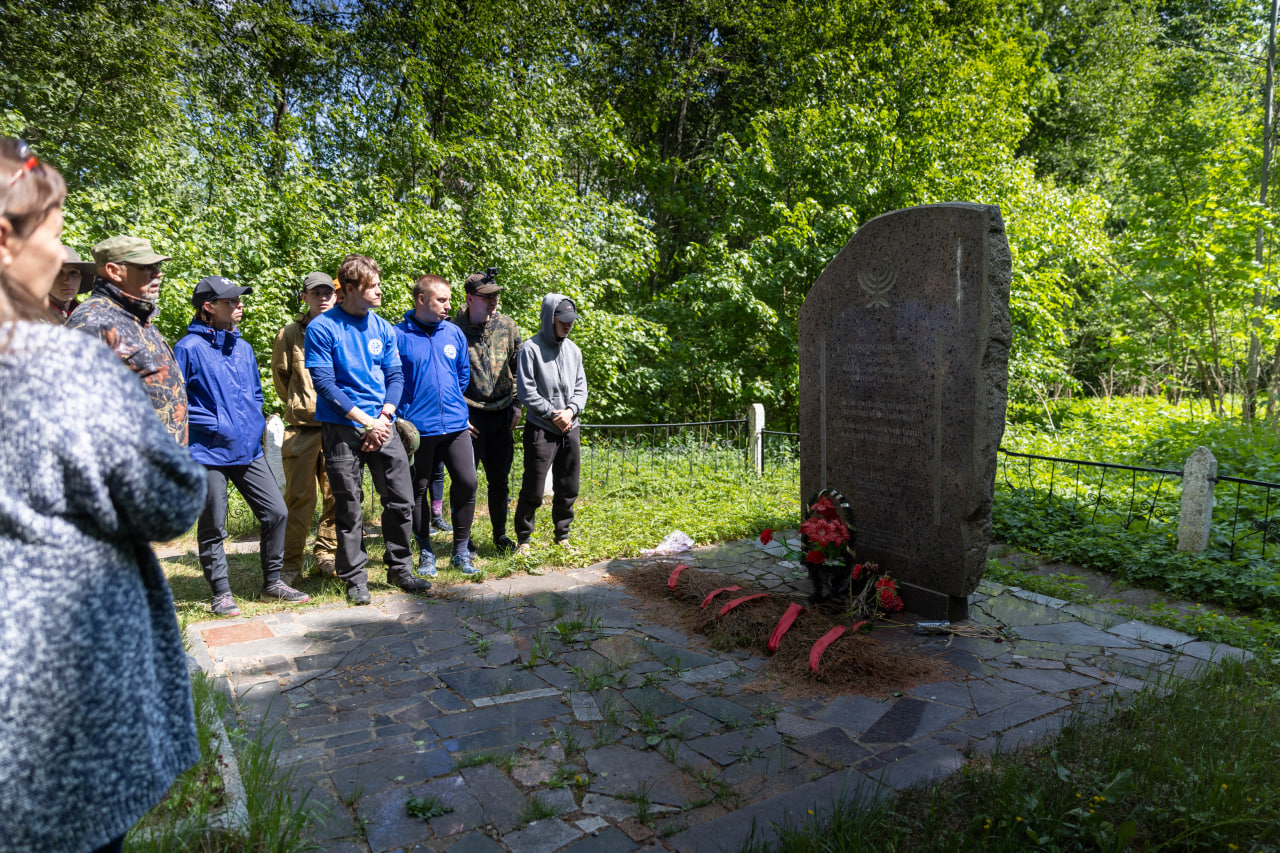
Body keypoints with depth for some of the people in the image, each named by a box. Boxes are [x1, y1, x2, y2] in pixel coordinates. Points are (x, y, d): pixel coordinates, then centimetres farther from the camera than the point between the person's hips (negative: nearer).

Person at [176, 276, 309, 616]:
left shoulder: (243, 347, 13)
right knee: (213, 527, 5)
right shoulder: (190, 347, -8)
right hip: (209, 453, -6)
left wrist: (256, 423, 7)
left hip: (249, 449, 6)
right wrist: (216, 425, -14)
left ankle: (272, 582, 20)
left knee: (276, 512, 5)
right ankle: (221, 593, 19)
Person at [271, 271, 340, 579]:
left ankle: (327, 555, 20)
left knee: (337, 496, 5)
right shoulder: (290, 334, 7)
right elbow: (280, 377, 16)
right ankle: (290, 564, 9)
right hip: (302, 429, -1)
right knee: (299, 498, -1)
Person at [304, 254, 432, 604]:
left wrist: (384, 418, -6)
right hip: (342, 429, -4)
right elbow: (325, 383, -11)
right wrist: (367, 421, -13)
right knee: (349, 507, 4)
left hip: (382, 426, 4)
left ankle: (400, 569, 22)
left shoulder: (382, 328, 9)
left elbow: (395, 376, 9)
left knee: (402, 500, 5)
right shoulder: (322, 328, -6)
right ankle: (355, 578, 19)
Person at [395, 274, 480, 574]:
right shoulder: (398, 335, -6)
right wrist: (402, 416, -3)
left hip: (456, 425, 3)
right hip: (417, 428, -3)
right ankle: (425, 553, 23)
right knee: (418, 490, 8)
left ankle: (461, 551, 12)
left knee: (467, 482, -3)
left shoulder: (454, 333, 8)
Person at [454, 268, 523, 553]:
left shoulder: (507, 326, 4)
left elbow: (519, 368, 12)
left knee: (500, 479, 12)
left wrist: (516, 405, 5)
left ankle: (500, 535, 26)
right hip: (470, 416, -4)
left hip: (502, 415, 4)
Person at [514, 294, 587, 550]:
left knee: (568, 489, 12)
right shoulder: (531, 348, -7)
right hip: (540, 430, -5)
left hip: (570, 430, 6)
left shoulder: (573, 350, 11)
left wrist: (571, 410, -6)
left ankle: (562, 536, 28)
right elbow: (526, 391, -10)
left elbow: (581, 387, 12)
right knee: (533, 490, -2)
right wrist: (552, 414, -12)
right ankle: (523, 538, 14)